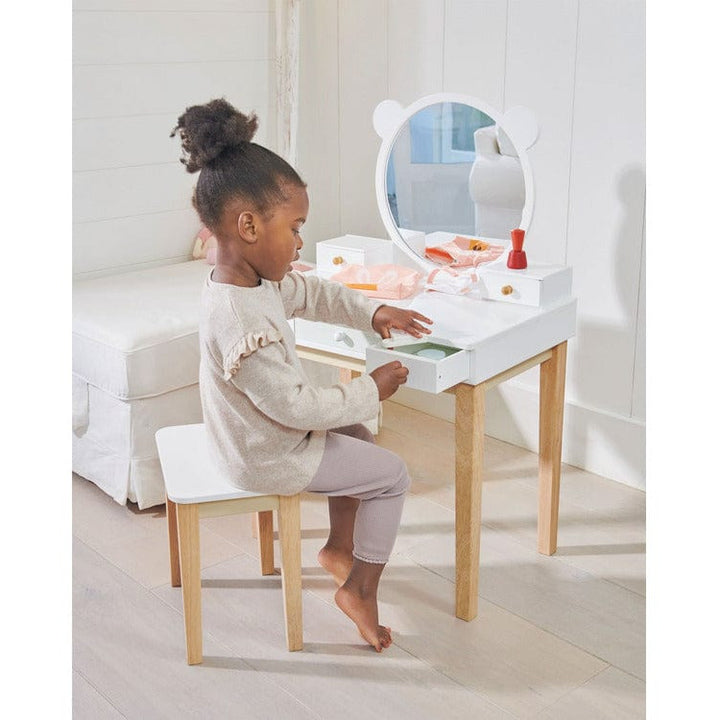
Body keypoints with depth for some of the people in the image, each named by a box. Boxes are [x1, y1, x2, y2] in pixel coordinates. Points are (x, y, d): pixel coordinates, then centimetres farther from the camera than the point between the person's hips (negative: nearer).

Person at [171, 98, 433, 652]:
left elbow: (312, 294, 11)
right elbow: (296, 406, -31)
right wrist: (369, 392, -19)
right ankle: (360, 590, 15)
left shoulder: (253, 279, -6)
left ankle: (339, 546, 38)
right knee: (392, 475, 2)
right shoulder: (243, 324, -37)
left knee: (356, 435, 28)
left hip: (256, 434, 10)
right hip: (268, 458, -10)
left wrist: (372, 311, 1)